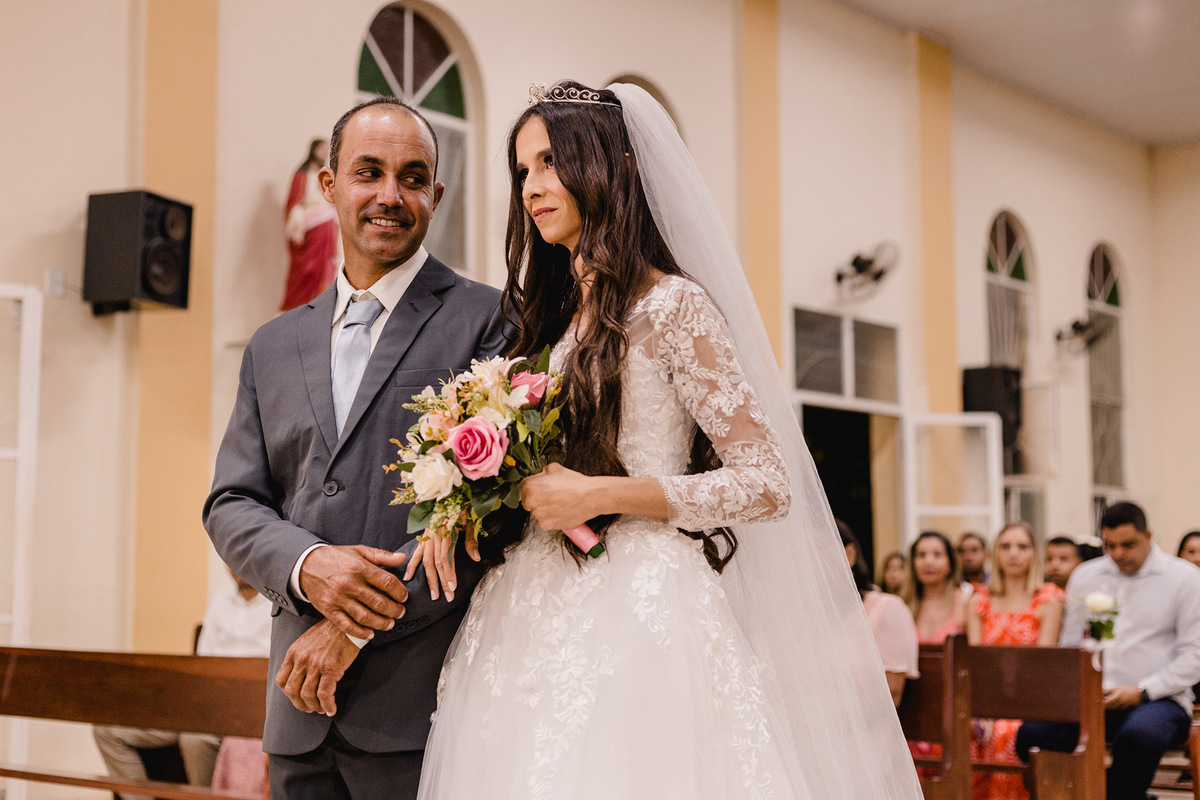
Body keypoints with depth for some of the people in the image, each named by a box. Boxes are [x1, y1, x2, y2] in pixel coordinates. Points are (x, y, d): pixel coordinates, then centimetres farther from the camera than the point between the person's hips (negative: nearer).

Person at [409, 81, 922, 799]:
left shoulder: (672, 305, -6)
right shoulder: (550, 316, 15)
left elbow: (769, 484, -10)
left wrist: (602, 494, -14)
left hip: (635, 615, -6)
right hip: (534, 622, 6)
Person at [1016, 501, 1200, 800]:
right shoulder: (1085, 576, 17)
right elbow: (1070, 646, 20)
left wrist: (1141, 691, -12)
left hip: (1159, 698, -3)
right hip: (1092, 696, 4)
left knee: (1138, 734, -41)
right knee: (1032, 733, -27)